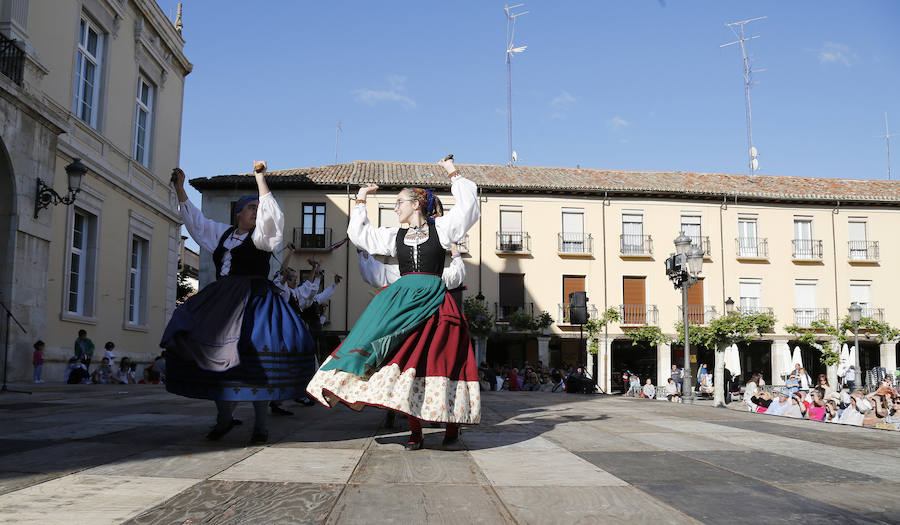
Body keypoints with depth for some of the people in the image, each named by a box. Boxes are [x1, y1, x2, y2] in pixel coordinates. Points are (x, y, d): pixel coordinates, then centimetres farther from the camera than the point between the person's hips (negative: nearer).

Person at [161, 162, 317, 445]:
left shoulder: (261, 235, 3)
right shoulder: (222, 233, 18)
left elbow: (272, 216, -16)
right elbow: (195, 219, 28)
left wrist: (260, 179, -18)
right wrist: (180, 188, 26)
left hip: (253, 302, -5)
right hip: (221, 302, 5)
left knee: (253, 358, -10)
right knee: (218, 356, 0)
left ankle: (261, 426, -2)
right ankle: (224, 417, 17)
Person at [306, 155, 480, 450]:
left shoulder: (440, 229, 9)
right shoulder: (396, 237, 21)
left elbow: (468, 205, 1)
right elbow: (359, 234, 29)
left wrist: (453, 174, 4)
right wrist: (361, 201, 30)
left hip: (434, 303, -4)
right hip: (402, 302, 4)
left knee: (439, 360, -8)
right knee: (407, 361, -5)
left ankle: (453, 424, 8)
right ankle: (415, 433, -2)